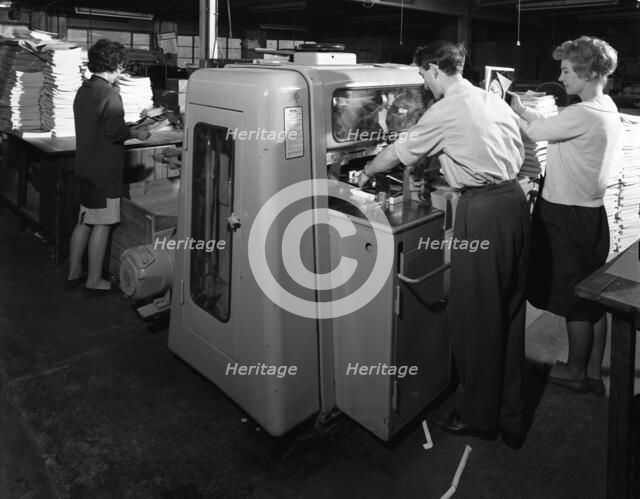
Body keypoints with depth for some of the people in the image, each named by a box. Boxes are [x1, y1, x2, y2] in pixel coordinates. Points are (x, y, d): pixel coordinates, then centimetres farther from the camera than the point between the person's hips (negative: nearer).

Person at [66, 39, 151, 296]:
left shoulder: (83, 90, 12)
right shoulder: (109, 94, -16)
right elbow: (115, 132, -21)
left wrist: (128, 130, 18)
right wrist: (137, 134, -4)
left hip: (85, 167, 9)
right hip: (104, 171, -9)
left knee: (84, 221, 16)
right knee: (101, 225, 0)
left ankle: (73, 273, 25)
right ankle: (94, 281, 8)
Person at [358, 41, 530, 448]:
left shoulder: (445, 112, -6)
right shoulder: (496, 102, 15)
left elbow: (398, 153, 3)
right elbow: (520, 156, 17)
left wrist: (366, 173, 21)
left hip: (482, 210, -8)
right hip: (515, 200, 8)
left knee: (476, 316, 4)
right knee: (510, 313, 14)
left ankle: (479, 417, 19)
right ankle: (511, 418, 27)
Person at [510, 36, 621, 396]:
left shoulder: (582, 115, -21)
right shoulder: (608, 109, 9)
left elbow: (533, 131, -15)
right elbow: (551, 126, 9)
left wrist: (508, 108, 1)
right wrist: (520, 107, 6)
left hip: (569, 217, -9)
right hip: (593, 213, 9)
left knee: (574, 298, 6)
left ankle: (575, 371, 24)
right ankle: (594, 372, 28)